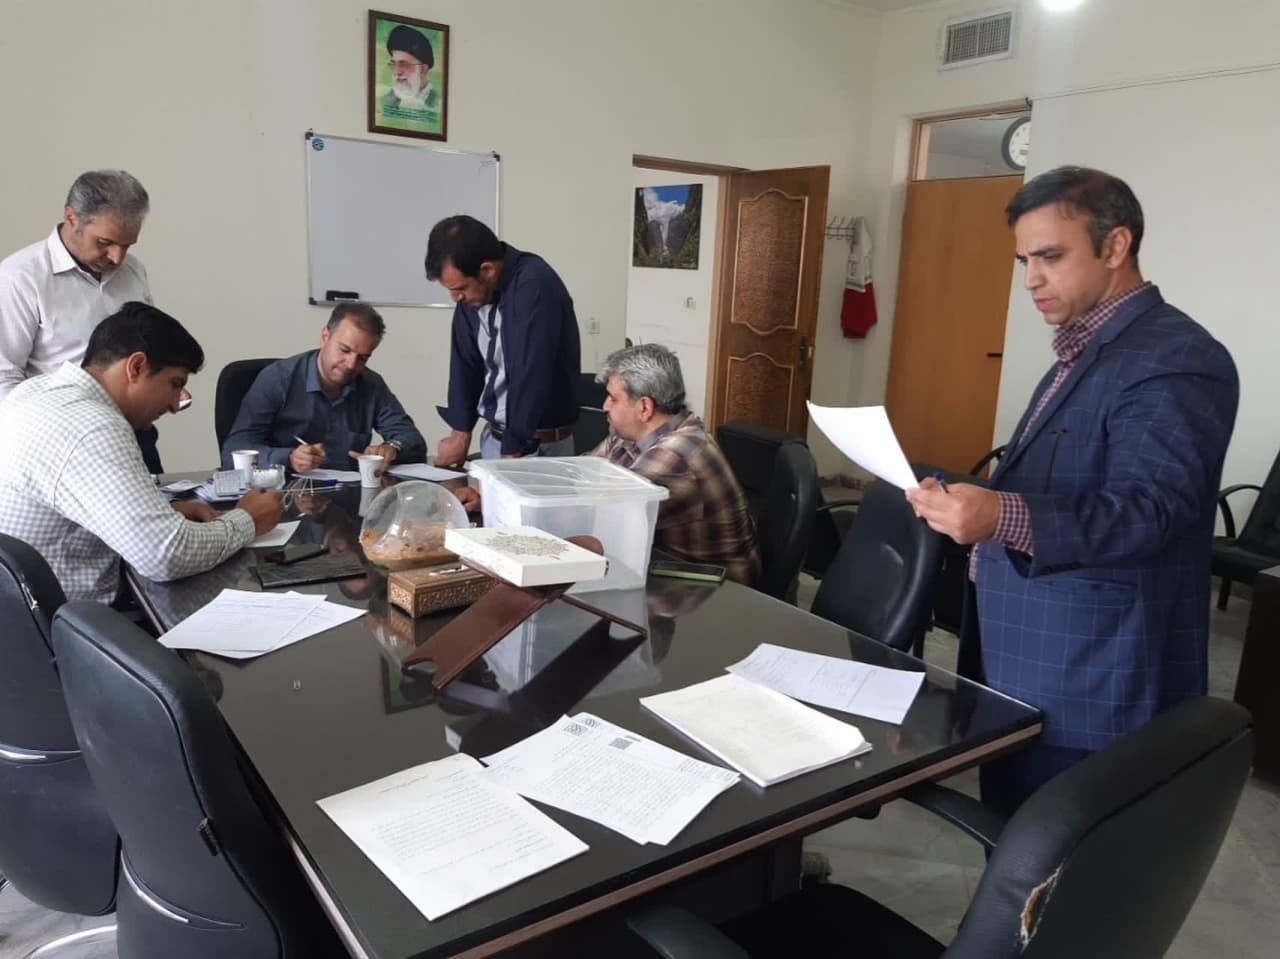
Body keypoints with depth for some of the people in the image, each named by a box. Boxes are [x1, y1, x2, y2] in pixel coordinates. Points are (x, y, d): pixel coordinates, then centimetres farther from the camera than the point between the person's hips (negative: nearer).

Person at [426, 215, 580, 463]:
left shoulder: (534, 285, -23)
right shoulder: (472, 288, -1)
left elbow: (531, 376, -25)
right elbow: (465, 363, 8)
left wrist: (512, 452, -22)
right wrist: (461, 432, 6)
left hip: (539, 442, -7)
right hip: (494, 435, 7)